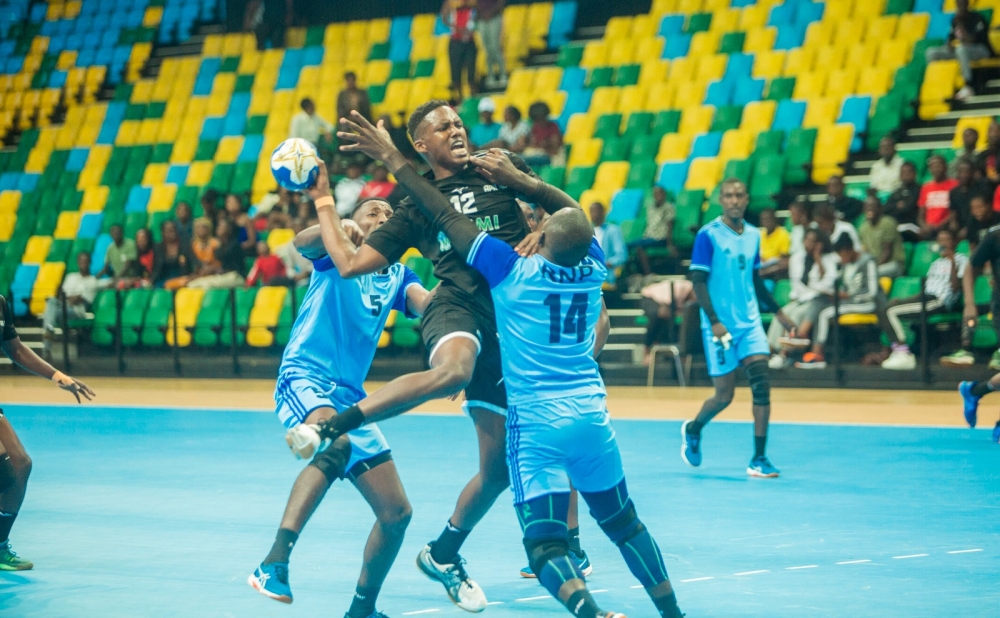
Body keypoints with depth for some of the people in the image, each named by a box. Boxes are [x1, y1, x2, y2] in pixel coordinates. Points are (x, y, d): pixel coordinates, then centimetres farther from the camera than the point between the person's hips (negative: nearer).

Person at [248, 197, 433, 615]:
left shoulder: (397, 276, 18)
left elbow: (427, 304, -2)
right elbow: (303, 242, -18)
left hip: (350, 397, 7)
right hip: (304, 377, -7)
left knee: (396, 512, 5)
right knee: (335, 442, -40)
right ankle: (274, 563, -46)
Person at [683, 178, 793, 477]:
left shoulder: (753, 235, 9)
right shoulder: (708, 235, -8)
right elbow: (698, 280, -10)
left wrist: (778, 312, 20)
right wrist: (714, 321, -18)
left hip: (750, 323, 5)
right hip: (720, 326, -5)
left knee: (761, 383, -10)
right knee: (724, 395, 0)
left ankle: (759, 459, -6)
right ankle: (692, 429, 32)